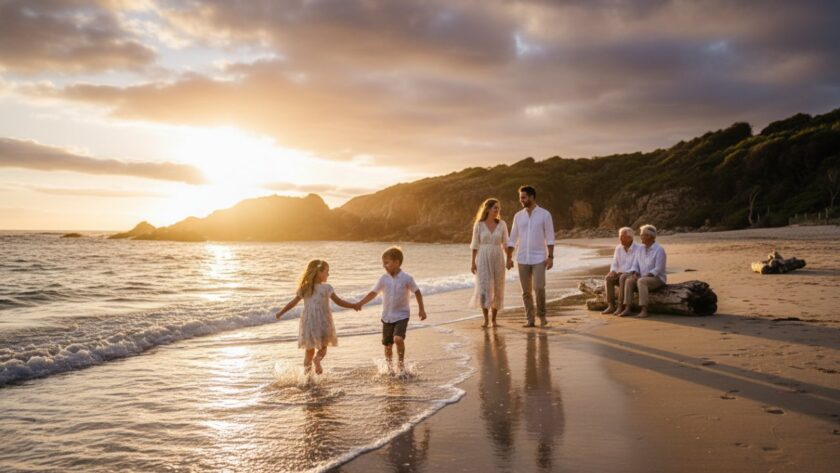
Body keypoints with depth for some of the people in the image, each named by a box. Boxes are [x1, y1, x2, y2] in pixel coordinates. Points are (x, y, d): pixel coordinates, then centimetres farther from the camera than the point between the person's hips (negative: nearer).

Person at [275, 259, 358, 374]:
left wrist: (280, 313, 16)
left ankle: (306, 369, 13)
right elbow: (339, 302, -9)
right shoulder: (327, 288, -8)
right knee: (323, 346, 12)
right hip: (323, 323, -3)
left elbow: (293, 303, 5)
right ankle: (318, 358, -16)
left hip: (308, 322, 3)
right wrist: (353, 306, 2)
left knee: (309, 348, 16)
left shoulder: (304, 288, 1)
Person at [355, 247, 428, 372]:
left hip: (401, 315, -3)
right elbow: (373, 293, 2)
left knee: (398, 339, -24)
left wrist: (421, 309, 0)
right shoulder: (383, 279, -3)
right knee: (387, 345, 9)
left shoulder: (406, 278, -11)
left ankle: (401, 363, -2)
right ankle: (389, 367, 30)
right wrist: (360, 303, -8)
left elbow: (417, 292, 0)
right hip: (387, 316, 4)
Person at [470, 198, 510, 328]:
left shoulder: (502, 224, 2)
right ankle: (486, 319, -5)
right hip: (483, 260, -2)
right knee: (484, 288, -13)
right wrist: (473, 263, -4)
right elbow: (475, 245, 2)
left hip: (497, 259, 2)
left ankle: (493, 319, 19)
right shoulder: (478, 225, -1)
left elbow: (506, 243, 5)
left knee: (497, 289, 4)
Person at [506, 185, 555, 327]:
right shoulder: (518, 215, 6)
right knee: (526, 291, 4)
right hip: (522, 259, 3)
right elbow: (513, 238, 8)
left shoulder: (545, 214, -4)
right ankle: (530, 320, 12)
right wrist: (509, 258, 3)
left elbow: (550, 237, -5)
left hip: (539, 258, -3)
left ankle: (542, 315, 10)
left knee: (539, 288, -12)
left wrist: (550, 257, -13)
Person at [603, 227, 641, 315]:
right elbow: (614, 264, 5)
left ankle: (621, 306, -33)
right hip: (621, 274, 6)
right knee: (608, 278, -24)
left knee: (623, 278, -37)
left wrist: (622, 272, -28)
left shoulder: (638, 249, -14)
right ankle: (611, 306, -25)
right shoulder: (618, 248, 5)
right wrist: (613, 271, -17)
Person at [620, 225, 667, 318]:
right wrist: (635, 274, -12)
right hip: (643, 278, 7)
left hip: (657, 279, -7)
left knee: (641, 281, -36)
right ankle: (627, 309, -28)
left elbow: (658, 269, -20)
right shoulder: (641, 249, 9)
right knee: (629, 281, -21)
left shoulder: (659, 249, -14)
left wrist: (645, 276, -26)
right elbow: (636, 265, 9)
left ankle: (644, 310, -39)